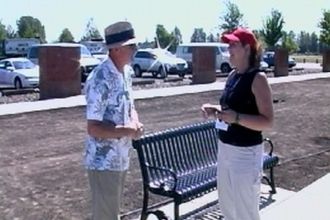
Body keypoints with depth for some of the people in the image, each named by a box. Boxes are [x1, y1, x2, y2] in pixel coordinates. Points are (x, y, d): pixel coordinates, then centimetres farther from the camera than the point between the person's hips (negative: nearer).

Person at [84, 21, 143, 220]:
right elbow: (94, 128, -25)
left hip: (121, 158, 8)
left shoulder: (127, 72, 4)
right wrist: (128, 131, -21)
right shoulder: (100, 80, -23)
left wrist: (136, 123, -4)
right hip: (104, 161, -8)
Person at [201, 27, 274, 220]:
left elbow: (268, 122, -18)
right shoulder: (232, 75, 8)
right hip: (225, 148, 8)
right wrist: (216, 110, 2)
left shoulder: (258, 78, -15)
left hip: (246, 153, -8)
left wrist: (236, 118, -30)